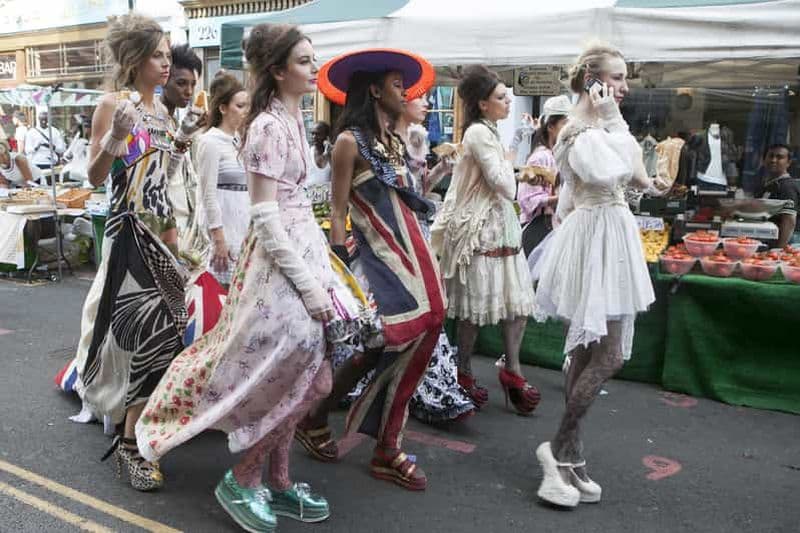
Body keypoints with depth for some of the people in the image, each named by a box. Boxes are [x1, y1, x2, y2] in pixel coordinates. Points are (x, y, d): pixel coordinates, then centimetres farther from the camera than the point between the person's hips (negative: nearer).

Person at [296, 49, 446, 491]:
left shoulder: (394, 142, 17)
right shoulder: (350, 141, -6)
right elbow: (338, 211, -8)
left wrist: (424, 260, 16)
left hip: (413, 253, 8)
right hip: (380, 255, -8)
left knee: (421, 335, 3)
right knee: (381, 346, -10)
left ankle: (387, 449, 14)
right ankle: (314, 419, 15)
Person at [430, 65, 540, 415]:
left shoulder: (487, 131, 15)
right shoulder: (479, 133, -15)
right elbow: (506, 187, -19)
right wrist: (509, 160, -4)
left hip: (500, 225, 10)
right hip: (480, 229, -10)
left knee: (518, 301, 8)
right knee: (476, 308, 1)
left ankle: (511, 369, 17)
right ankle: (463, 373, 16)